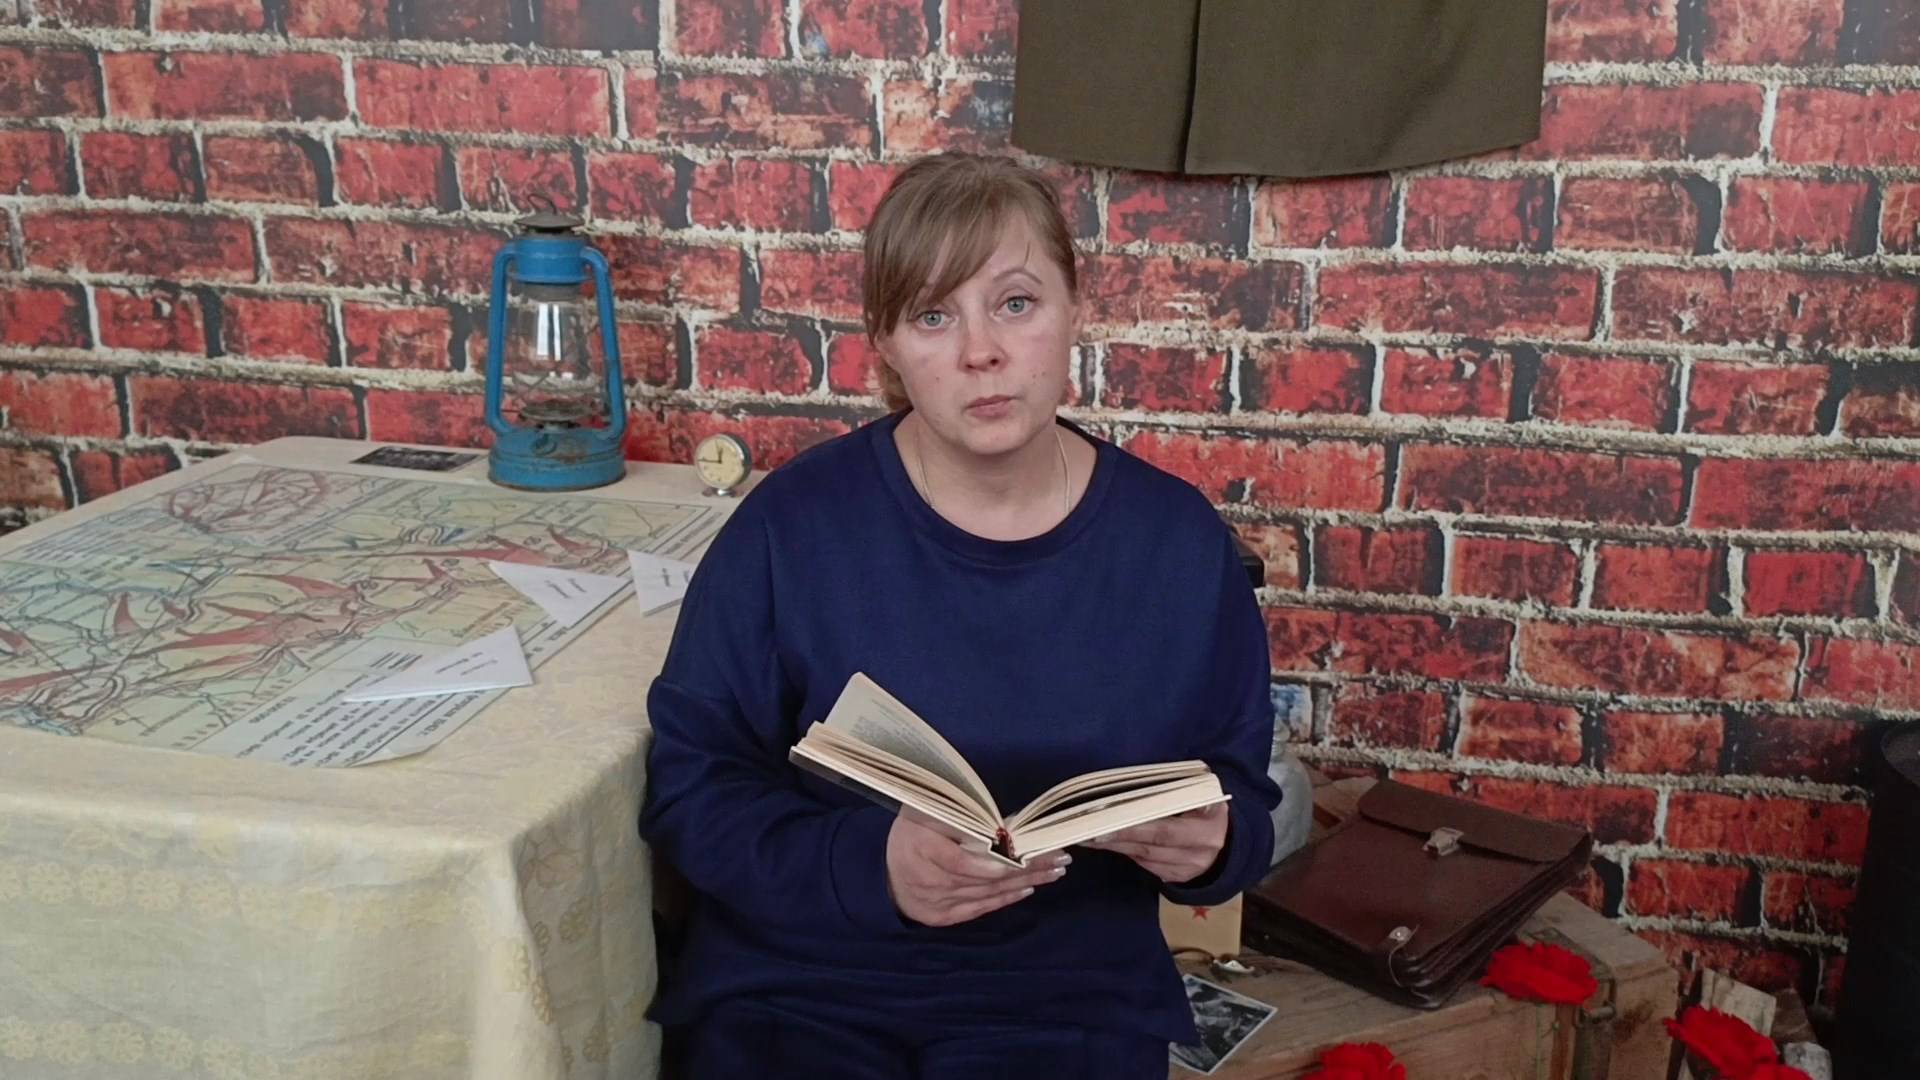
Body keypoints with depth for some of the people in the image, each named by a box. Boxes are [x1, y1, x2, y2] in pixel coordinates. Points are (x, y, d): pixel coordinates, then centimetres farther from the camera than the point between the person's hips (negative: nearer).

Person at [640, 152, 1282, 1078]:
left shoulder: (1177, 538, -2)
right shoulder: (792, 523, -8)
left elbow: (1241, 792, 7)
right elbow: (691, 784, -5)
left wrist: (1209, 843, -16)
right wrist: (867, 865, -22)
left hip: (1067, 995, 1)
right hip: (794, 985, 0)